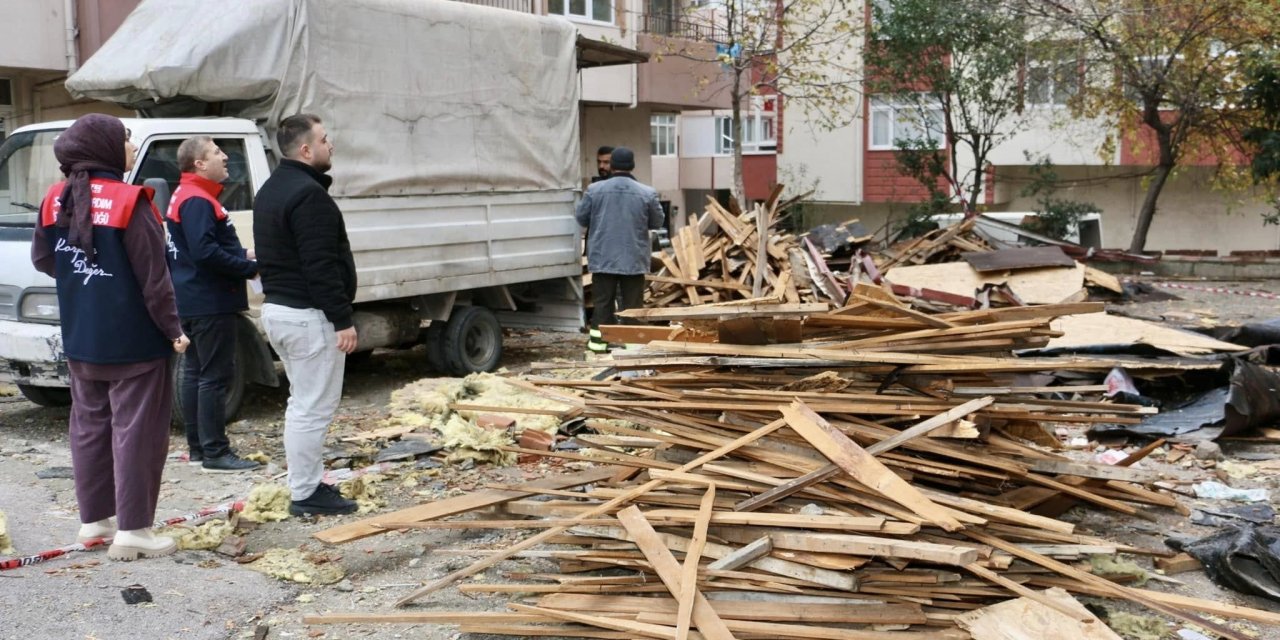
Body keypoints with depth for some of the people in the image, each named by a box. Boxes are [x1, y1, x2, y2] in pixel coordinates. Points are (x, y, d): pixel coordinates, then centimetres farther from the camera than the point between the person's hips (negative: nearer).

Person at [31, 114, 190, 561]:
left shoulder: (57, 200, 5)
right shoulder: (129, 201, -17)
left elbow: (42, 259, 15)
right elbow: (153, 276, -17)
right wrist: (173, 329, -9)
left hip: (80, 339, 7)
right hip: (133, 341, -7)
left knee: (89, 427, 16)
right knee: (136, 432, -2)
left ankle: (93, 519, 25)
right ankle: (132, 531, 0)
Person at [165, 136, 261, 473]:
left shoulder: (185, 196, 17)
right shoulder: (197, 201, -17)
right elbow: (204, 252, -26)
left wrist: (240, 255, 9)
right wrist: (249, 267, -18)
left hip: (194, 301, 11)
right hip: (210, 302, -11)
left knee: (195, 372, 13)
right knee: (215, 376, -7)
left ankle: (198, 447, 21)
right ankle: (215, 452, -4)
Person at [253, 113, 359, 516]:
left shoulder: (271, 191, 16)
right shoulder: (308, 194, -18)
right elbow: (322, 266, -22)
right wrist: (342, 319, -19)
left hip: (276, 307, 11)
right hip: (308, 314, -11)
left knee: (302, 402, 17)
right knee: (314, 407, -4)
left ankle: (307, 485, 23)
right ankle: (307, 494, 1)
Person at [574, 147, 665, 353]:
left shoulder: (594, 190, -5)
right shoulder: (647, 193, -7)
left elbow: (581, 218, 4)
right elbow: (657, 222, 4)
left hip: (603, 258, 1)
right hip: (634, 259, -1)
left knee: (602, 301, 9)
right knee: (632, 303, 7)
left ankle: (598, 340, 10)